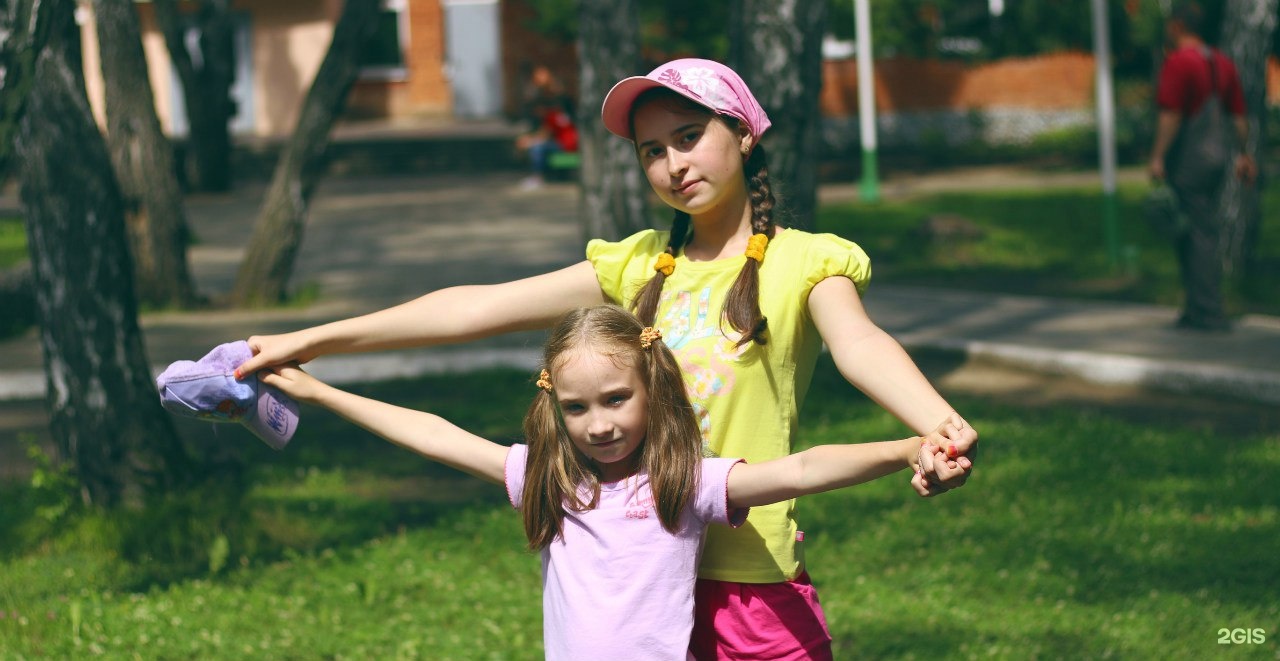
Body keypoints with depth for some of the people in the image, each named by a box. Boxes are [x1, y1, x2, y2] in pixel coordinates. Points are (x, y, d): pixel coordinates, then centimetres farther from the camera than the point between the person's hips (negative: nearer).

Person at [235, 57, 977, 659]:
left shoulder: (803, 262, -2)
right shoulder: (639, 265, 10)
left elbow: (859, 343, -23)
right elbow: (476, 308, 8)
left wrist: (941, 425, -45)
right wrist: (310, 342, 6)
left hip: (754, 585, -4)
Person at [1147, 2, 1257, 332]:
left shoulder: (1178, 62, -13)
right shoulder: (1222, 62, 12)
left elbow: (1170, 115, -19)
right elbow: (1239, 115, 14)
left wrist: (1157, 157, -19)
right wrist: (1244, 155, 19)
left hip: (1188, 159, -8)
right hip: (1216, 156, 8)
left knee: (1200, 233, -6)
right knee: (1203, 233, 14)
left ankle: (1207, 312, -5)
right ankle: (1198, 309, 17)